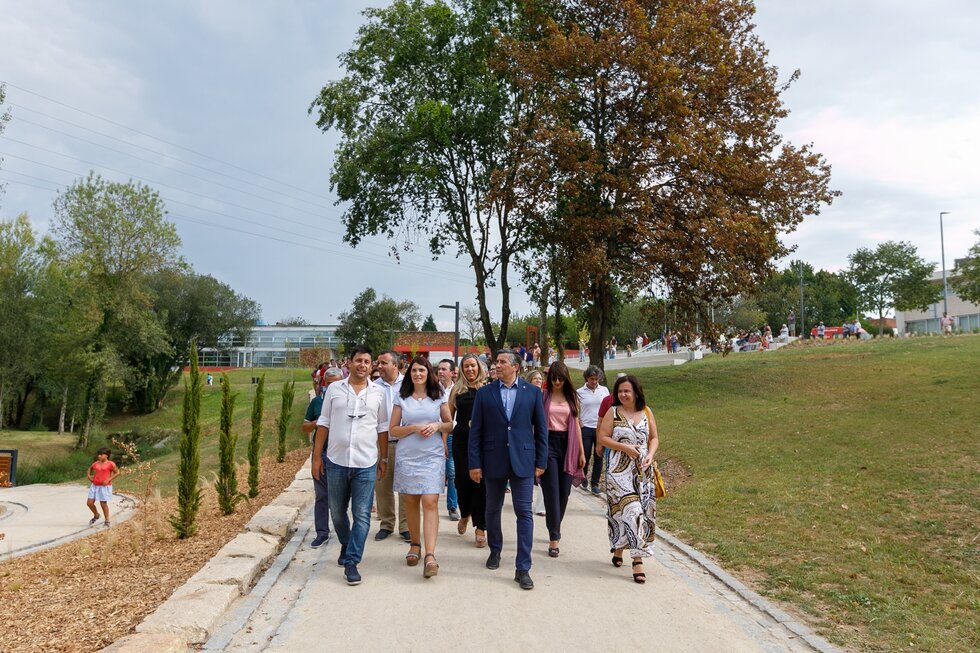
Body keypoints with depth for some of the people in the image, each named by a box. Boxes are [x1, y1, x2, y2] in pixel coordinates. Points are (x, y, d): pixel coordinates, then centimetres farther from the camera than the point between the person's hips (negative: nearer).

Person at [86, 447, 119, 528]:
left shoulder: (110, 464, -10)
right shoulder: (96, 463, 6)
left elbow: (117, 472, -6)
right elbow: (90, 468, 26)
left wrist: (108, 479, -14)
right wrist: (89, 476, 10)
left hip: (104, 486, -6)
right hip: (94, 486, 6)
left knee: (103, 504, 1)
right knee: (89, 503, 6)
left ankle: (107, 521, 15)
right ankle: (96, 515, 34)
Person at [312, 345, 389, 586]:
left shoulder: (378, 392, 3)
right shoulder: (334, 389, 3)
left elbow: (382, 428, 8)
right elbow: (323, 424, 6)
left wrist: (384, 458, 9)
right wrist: (317, 456, 3)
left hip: (366, 464, -1)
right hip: (336, 461, 1)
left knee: (362, 516, -3)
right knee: (337, 512, 16)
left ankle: (351, 562, 5)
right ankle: (346, 545, 40)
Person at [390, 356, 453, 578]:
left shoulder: (439, 396, 5)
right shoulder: (401, 398, 4)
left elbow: (450, 425, 12)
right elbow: (393, 430, 4)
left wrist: (437, 426, -9)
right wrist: (414, 428, -12)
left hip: (433, 457, -1)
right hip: (407, 457, 1)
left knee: (430, 503, -11)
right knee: (410, 502, 9)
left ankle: (430, 556, -16)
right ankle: (415, 544, 28)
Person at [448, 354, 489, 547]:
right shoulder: (457, 389, 9)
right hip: (461, 440, 2)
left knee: (481, 482, -1)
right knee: (463, 479, 5)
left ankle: (480, 528, 9)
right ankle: (465, 514, 35)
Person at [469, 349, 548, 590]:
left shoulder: (533, 392, 1)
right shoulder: (485, 393, 1)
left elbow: (541, 428, 4)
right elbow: (476, 430, 1)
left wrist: (541, 461, 1)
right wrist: (474, 463, -3)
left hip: (522, 461, -1)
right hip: (494, 461, 1)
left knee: (524, 513, -3)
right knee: (493, 509, 16)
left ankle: (523, 568, 4)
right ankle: (495, 550, 39)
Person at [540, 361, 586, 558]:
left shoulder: (572, 398, 10)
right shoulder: (543, 396, 0)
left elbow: (576, 425, 12)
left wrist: (581, 452, 8)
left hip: (567, 444, 3)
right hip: (548, 443, -3)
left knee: (564, 491, 6)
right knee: (551, 492, -6)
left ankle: (554, 529, 25)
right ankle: (554, 538, -3)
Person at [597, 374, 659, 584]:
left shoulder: (646, 412, 7)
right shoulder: (613, 412, -2)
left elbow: (654, 438, 12)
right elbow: (603, 438, -4)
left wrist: (650, 455, -6)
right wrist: (625, 447, -15)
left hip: (643, 470, 4)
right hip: (620, 470, -4)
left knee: (643, 510, 6)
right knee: (630, 509, -12)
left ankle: (619, 550, 23)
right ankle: (637, 560, -5)